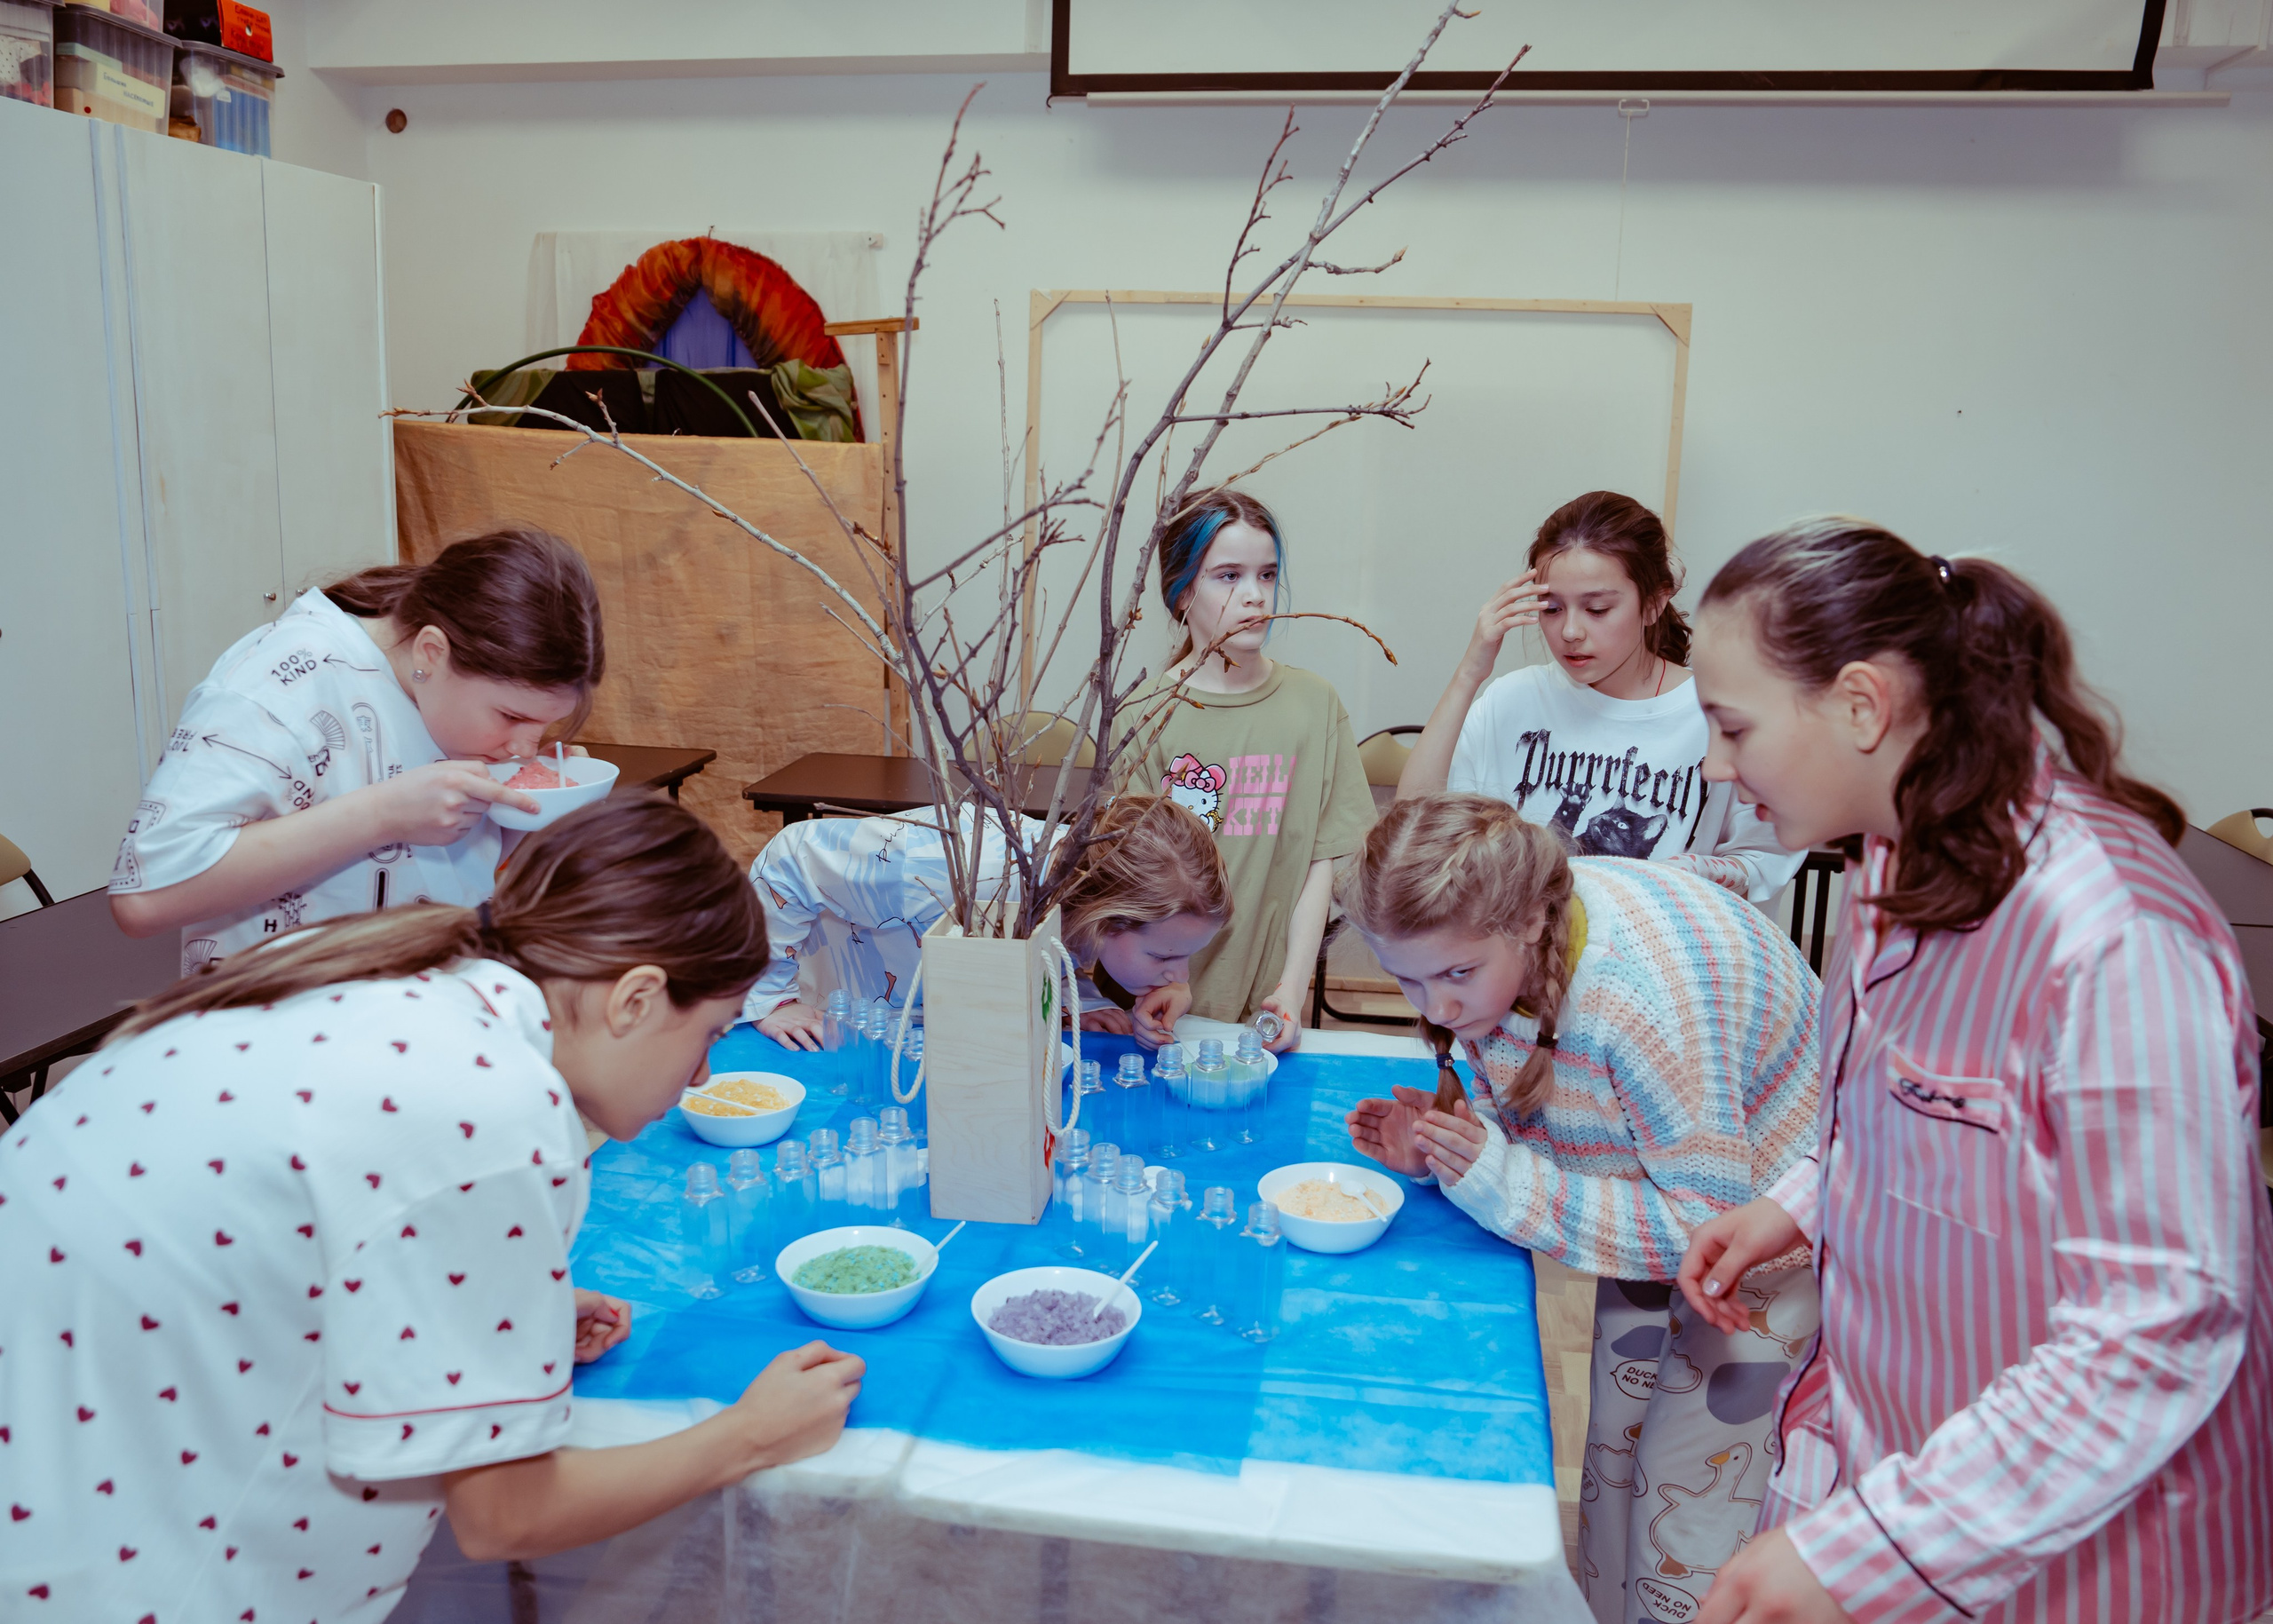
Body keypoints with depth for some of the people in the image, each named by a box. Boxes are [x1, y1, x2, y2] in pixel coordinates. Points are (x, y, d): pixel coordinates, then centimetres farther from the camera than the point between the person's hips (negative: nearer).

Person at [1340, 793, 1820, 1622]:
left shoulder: (1643, 1001, -39)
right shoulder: (1494, 946, -14)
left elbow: (1712, 1224, -33)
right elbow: (1533, 1117, 1)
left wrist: (1503, 1181, -35)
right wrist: (1441, 1142, -19)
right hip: (1656, 1203, 7)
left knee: (1686, 1491, -2)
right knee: (1610, 1458, 14)